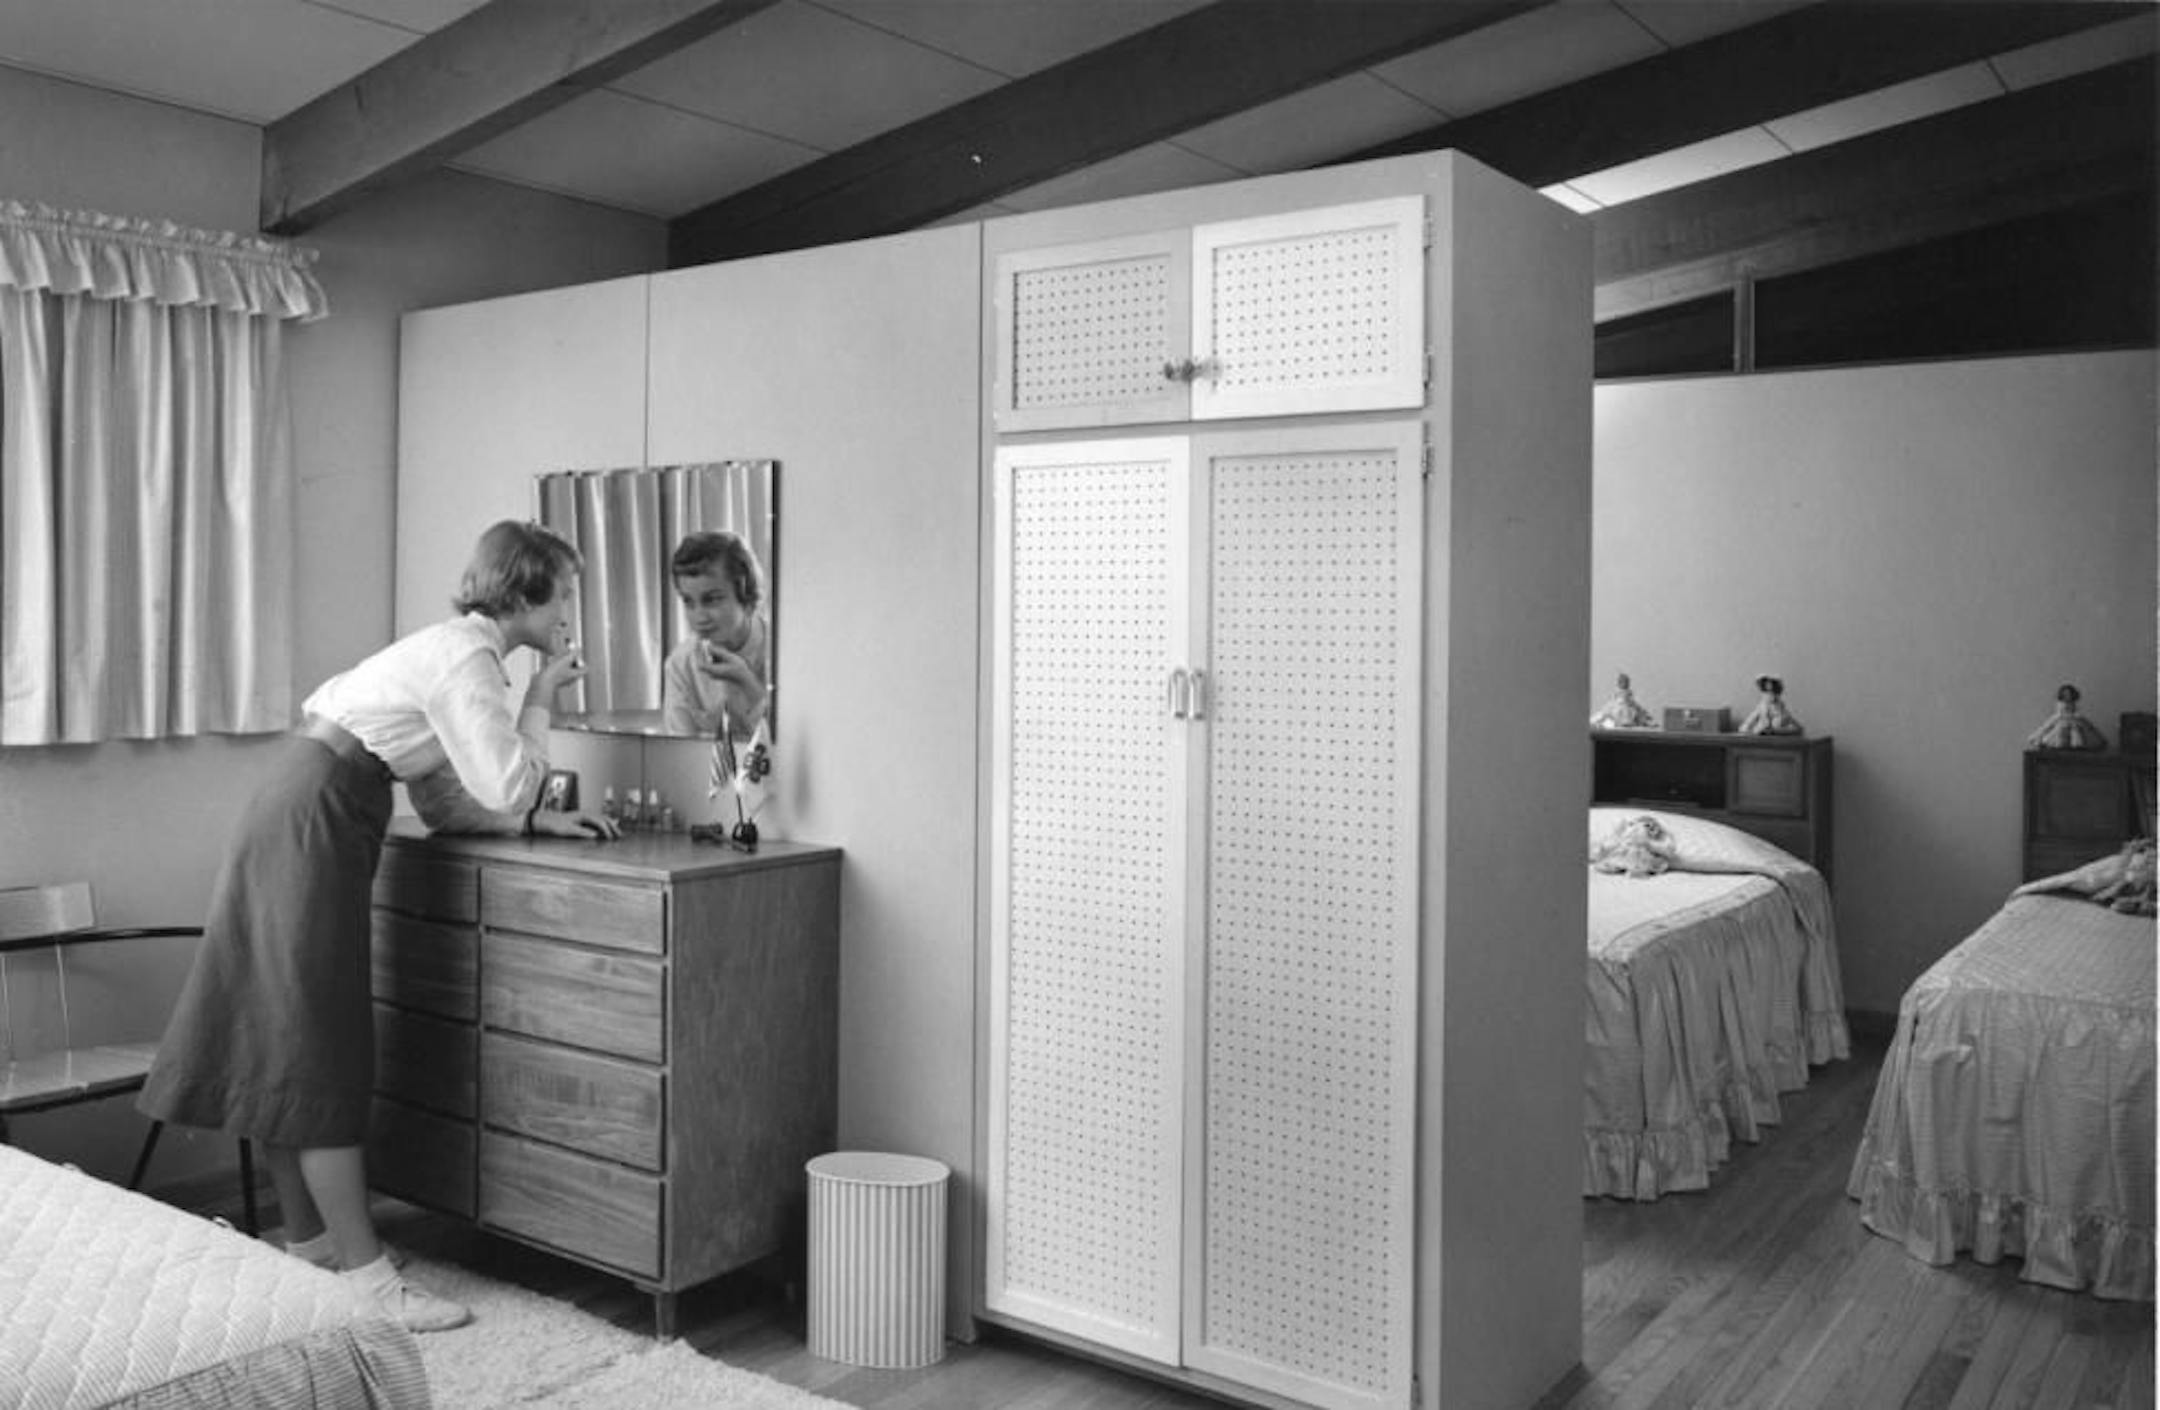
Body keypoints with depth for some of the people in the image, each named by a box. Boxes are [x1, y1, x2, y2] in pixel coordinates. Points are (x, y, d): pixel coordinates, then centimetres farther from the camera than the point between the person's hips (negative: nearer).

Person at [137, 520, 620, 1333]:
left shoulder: (458, 650, 15)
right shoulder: (467, 659, -15)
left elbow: (447, 802, 14)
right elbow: (507, 789, -18)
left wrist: (538, 821, 5)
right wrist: (540, 698, -8)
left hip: (301, 824, 10)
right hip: (311, 828, -10)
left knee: (282, 1046, 14)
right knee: (320, 1053, -7)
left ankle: (307, 1237, 25)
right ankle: (367, 1275, -3)